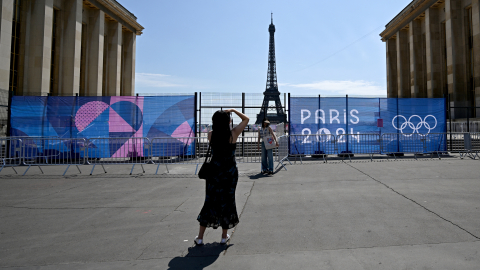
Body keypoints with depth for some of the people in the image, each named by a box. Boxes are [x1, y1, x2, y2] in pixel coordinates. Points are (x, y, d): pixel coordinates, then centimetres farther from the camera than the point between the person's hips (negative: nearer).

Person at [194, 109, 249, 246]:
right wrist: (233, 110, 8)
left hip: (214, 171, 2)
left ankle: (200, 237, 17)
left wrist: (224, 118, 19)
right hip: (230, 172, -2)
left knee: (210, 201, 11)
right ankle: (224, 236, 23)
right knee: (227, 201, 11)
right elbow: (246, 119, 4)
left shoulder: (211, 134, -5)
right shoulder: (233, 134, -9)